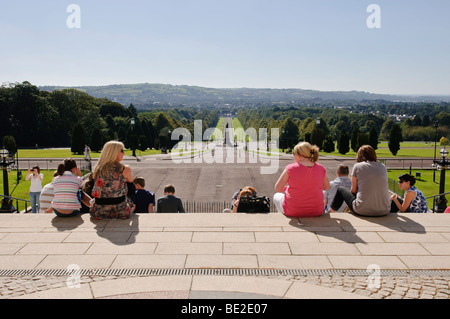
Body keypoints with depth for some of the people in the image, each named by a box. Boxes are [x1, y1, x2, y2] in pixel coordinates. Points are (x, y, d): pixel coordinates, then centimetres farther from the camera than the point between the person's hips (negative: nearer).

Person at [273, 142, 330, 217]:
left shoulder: (290, 168, -18)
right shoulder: (320, 169, -8)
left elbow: (278, 189, -11)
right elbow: (327, 186, 8)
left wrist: (286, 188, 10)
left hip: (292, 211, -3)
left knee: (276, 196, 30)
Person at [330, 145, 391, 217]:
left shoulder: (357, 166, -1)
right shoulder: (383, 167, 9)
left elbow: (353, 190, 5)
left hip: (362, 211, -4)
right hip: (384, 211, 4)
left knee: (340, 189, 21)